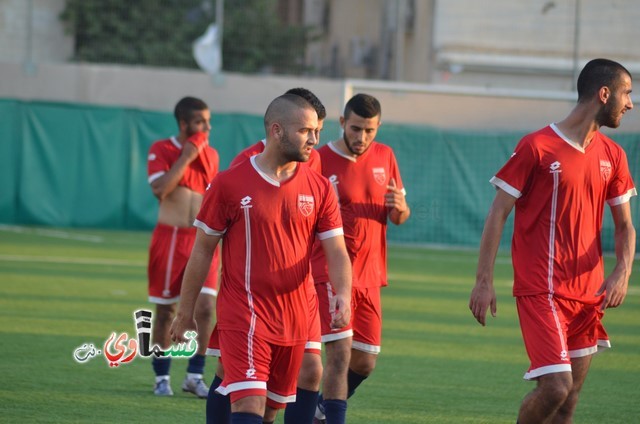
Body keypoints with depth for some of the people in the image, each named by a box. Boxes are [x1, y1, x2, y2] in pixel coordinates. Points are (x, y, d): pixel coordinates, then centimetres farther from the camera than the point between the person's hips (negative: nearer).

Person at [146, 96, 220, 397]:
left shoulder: (210, 155, 10)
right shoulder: (162, 150, -5)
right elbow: (159, 189, -20)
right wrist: (185, 157, -19)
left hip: (203, 240, 3)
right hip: (170, 237, -3)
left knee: (206, 307, -10)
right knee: (165, 310, 4)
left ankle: (195, 375, 0)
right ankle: (162, 377, 15)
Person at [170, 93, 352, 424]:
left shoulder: (319, 188, 4)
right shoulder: (229, 183, -5)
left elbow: (336, 251, 2)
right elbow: (202, 250, 2)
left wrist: (343, 294, -18)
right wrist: (185, 312, 5)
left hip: (294, 319, 4)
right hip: (243, 316, -4)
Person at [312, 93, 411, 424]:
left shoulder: (384, 157, 7)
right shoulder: (320, 162, -9)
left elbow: (400, 218, 13)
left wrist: (400, 208, -10)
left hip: (369, 275, 6)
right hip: (330, 273, -6)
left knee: (364, 363, 12)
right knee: (340, 354, -18)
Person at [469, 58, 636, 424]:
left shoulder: (612, 156, 11)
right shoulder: (537, 147, -7)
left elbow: (624, 225, 15)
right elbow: (499, 213, -5)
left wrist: (622, 273, -5)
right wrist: (484, 280, -9)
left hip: (588, 294, 6)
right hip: (541, 292, -6)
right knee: (555, 387, -18)